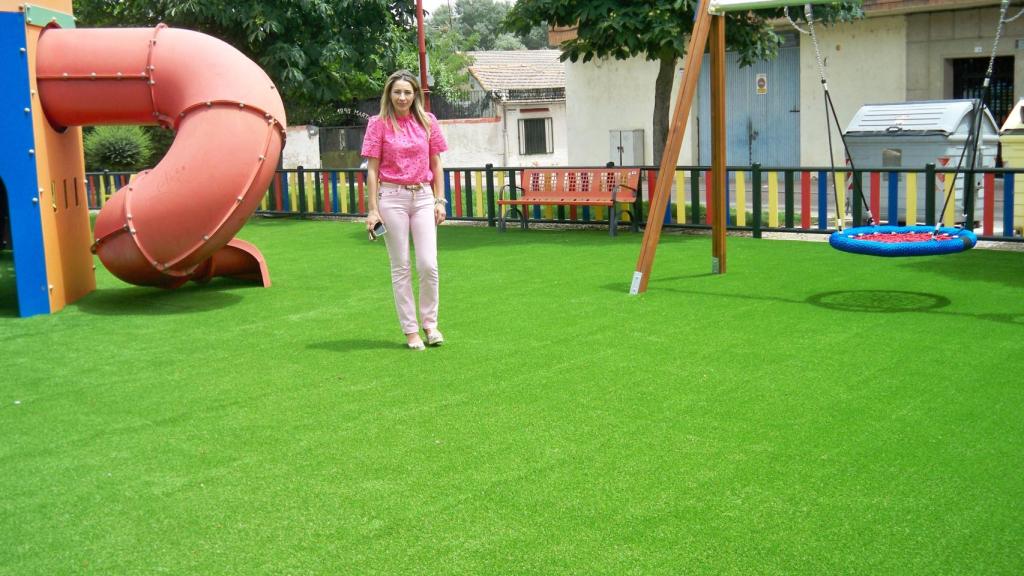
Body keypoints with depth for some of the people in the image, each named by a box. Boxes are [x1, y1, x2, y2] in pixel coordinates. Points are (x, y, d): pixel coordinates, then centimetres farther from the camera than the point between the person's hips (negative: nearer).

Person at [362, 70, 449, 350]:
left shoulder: (427, 121, 6)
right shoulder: (379, 124, -1)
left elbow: (436, 164, 11)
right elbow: (372, 169, 0)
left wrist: (439, 201, 6)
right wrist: (373, 209, -4)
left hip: (423, 196, 2)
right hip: (392, 198, -2)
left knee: (428, 265, -4)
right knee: (400, 267, 3)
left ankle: (430, 323, 16)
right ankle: (410, 330, 12)